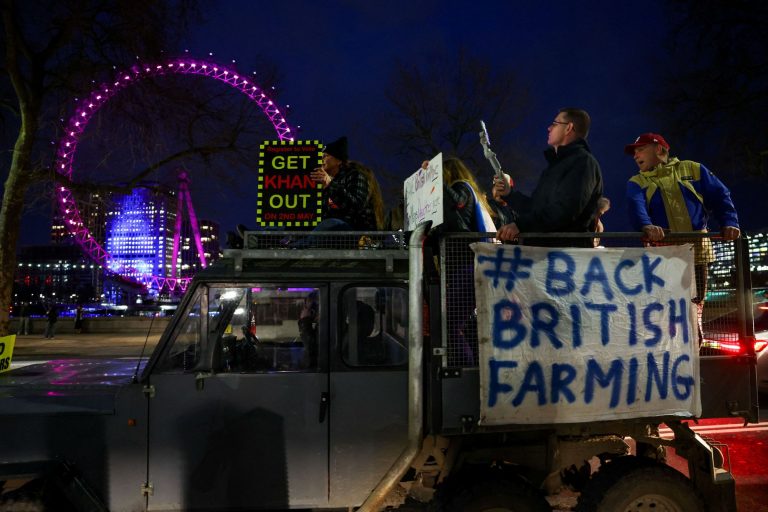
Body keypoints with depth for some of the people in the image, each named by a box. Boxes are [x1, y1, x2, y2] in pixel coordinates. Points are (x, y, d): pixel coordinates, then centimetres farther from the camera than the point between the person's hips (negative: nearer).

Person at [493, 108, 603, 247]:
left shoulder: (583, 161, -7)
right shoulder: (556, 164, 25)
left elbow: (565, 210, -23)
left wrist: (520, 225, -28)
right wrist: (509, 194, 16)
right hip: (540, 246, 9)